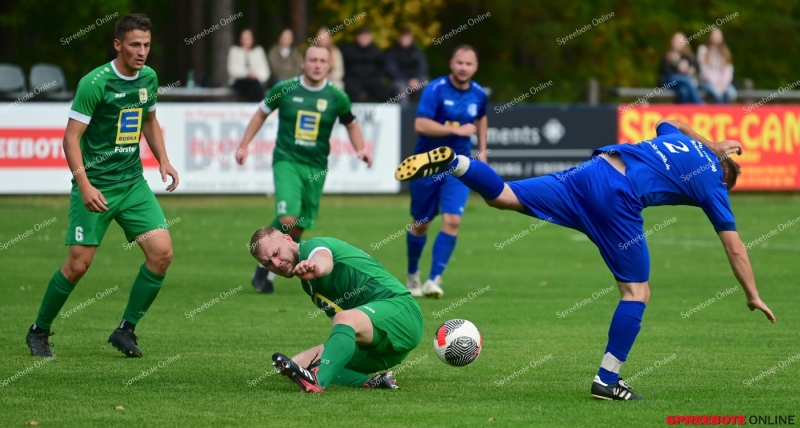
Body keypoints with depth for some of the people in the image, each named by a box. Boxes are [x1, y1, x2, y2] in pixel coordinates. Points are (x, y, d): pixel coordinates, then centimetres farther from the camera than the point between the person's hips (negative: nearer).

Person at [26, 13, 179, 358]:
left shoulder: (149, 78, 5)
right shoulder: (95, 83, -15)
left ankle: (126, 330, 5)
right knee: (78, 264, -7)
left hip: (132, 183, 6)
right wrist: (84, 185, -23)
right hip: (95, 186, -6)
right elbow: (71, 137, -14)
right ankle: (39, 332, 15)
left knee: (162, 252, -9)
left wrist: (163, 161, 11)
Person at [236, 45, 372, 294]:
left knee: (299, 227, 4)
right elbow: (261, 114, 13)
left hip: (316, 168, 3)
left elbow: (351, 125, 17)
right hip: (286, 161, -3)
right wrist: (244, 145, 11)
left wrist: (360, 150, 0)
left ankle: (268, 272, 20)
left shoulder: (336, 97, 0)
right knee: (287, 219, -20)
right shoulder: (284, 89, -3)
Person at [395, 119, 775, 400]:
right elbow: (735, 248, 15)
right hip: (620, 200, -6)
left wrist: (708, 144, 63)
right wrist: (753, 296, 24)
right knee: (637, 291, 5)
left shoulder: (685, 138, 28)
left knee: (502, 196, 5)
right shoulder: (714, 184, 14)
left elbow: (666, 125, 54)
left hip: (592, 170, 6)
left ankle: (452, 162, -20)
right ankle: (607, 380, 4)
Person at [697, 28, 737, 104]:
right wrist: (715, 83, -14)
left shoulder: (725, 51, 16)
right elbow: (704, 70, -4)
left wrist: (724, 82, -10)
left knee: (731, 93, -31)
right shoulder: (703, 50, 4)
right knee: (717, 93, -38)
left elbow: (728, 69, 8)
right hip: (708, 81, -4)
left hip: (723, 82, 4)